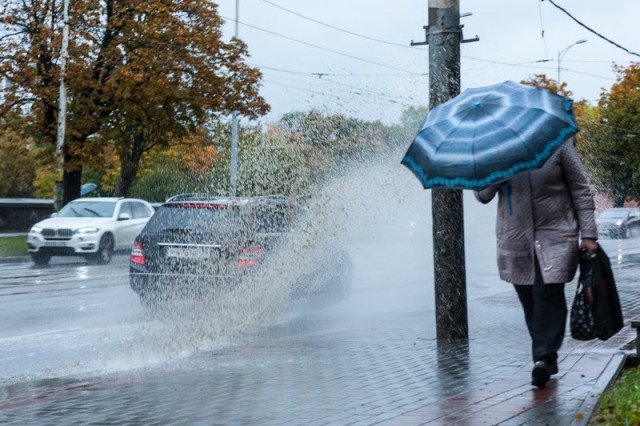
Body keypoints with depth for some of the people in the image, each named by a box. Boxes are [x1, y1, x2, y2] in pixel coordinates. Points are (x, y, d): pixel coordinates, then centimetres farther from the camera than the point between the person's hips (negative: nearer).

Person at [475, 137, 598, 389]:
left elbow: (580, 189, 3)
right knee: (530, 302, 4)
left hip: (554, 237, -3)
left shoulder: (557, 142, 0)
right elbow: (482, 195, 6)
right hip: (516, 240, 3)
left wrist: (588, 234, -2)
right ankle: (547, 358, 14)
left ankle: (543, 357, -13)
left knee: (548, 294, -15)